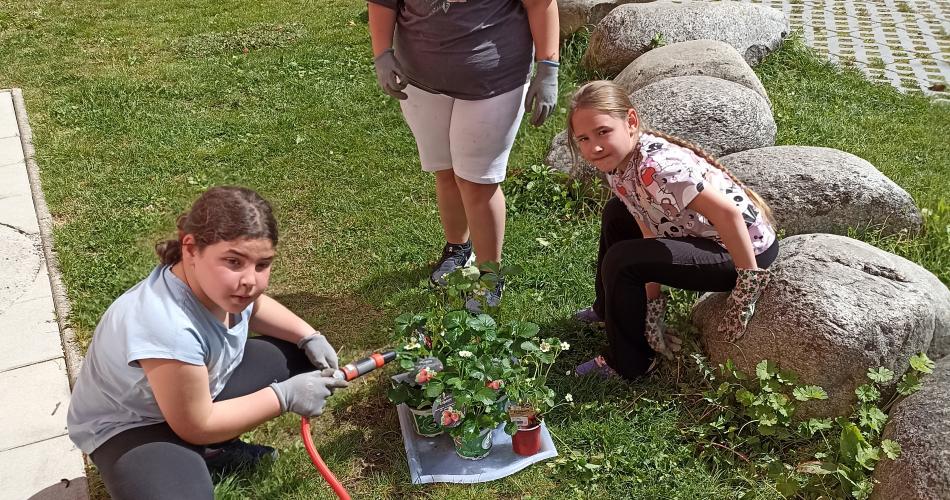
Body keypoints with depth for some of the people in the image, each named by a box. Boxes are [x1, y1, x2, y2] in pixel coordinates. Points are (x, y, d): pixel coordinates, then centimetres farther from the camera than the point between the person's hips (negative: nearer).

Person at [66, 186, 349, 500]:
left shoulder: (221, 282, -17)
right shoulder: (167, 327, -40)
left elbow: (254, 306, 11)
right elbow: (196, 426, -27)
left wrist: (309, 337, -4)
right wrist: (285, 396, -22)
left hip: (202, 390, 8)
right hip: (130, 425, -8)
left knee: (299, 356, 3)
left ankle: (214, 451, 12)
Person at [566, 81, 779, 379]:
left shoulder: (655, 165, -31)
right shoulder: (617, 167, -3)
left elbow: (727, 212, -33)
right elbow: (650, 236, 0)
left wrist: (748, 284, -24)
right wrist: (652, 313, -2)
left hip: (746, 248, -10)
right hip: (702, 236, 10)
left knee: (621, 262, -20)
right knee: (616, 214, 21)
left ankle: (628, 364, 2)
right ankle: (608, 309, 38)